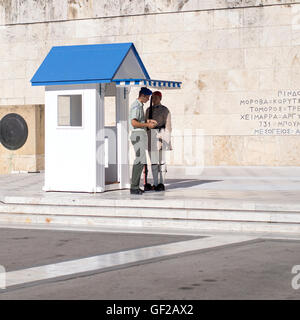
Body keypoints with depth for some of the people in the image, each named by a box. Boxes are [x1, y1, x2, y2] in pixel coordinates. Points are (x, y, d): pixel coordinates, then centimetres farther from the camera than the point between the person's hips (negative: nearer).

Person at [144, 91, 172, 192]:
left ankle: (161, 184, -1)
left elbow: (167, 125, -3)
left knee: (161, 160, -5)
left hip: (160, 135, -6)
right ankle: (155, 184, 9)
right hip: (150, 136, 6)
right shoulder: (148, 110, 16)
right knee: (153, 161, 5)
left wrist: (167, 139, -10)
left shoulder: (164, 110, -1)